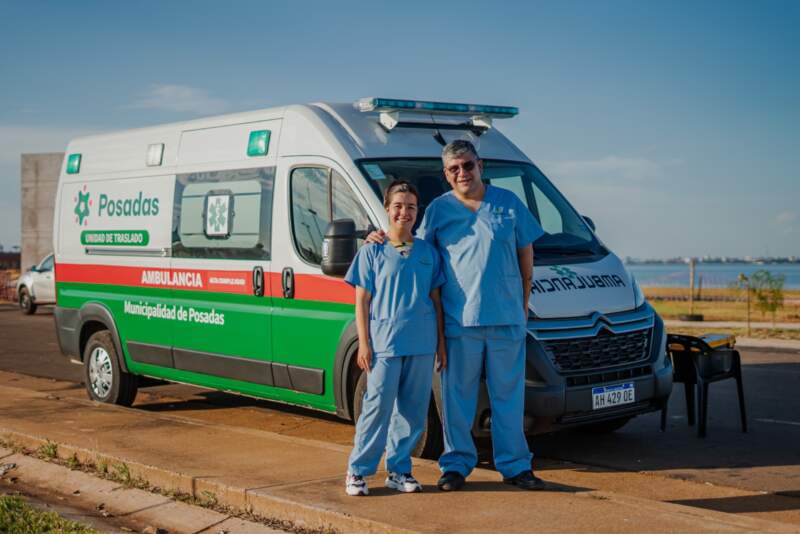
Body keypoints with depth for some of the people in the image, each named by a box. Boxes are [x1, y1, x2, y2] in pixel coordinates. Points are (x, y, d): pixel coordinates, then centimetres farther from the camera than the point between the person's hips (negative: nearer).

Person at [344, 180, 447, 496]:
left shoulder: (428, 253, 11)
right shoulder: (372, 252, 3)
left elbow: (436, 301, 14)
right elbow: (362, 301, 2)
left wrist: (442, 343, 9)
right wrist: (364, 344, -5)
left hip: (422, 346, 3)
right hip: (384, 343, -3)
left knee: (413, 411, 7)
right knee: (377, 408, -5)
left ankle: (399, 470, 18)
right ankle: (357, 471, 5)